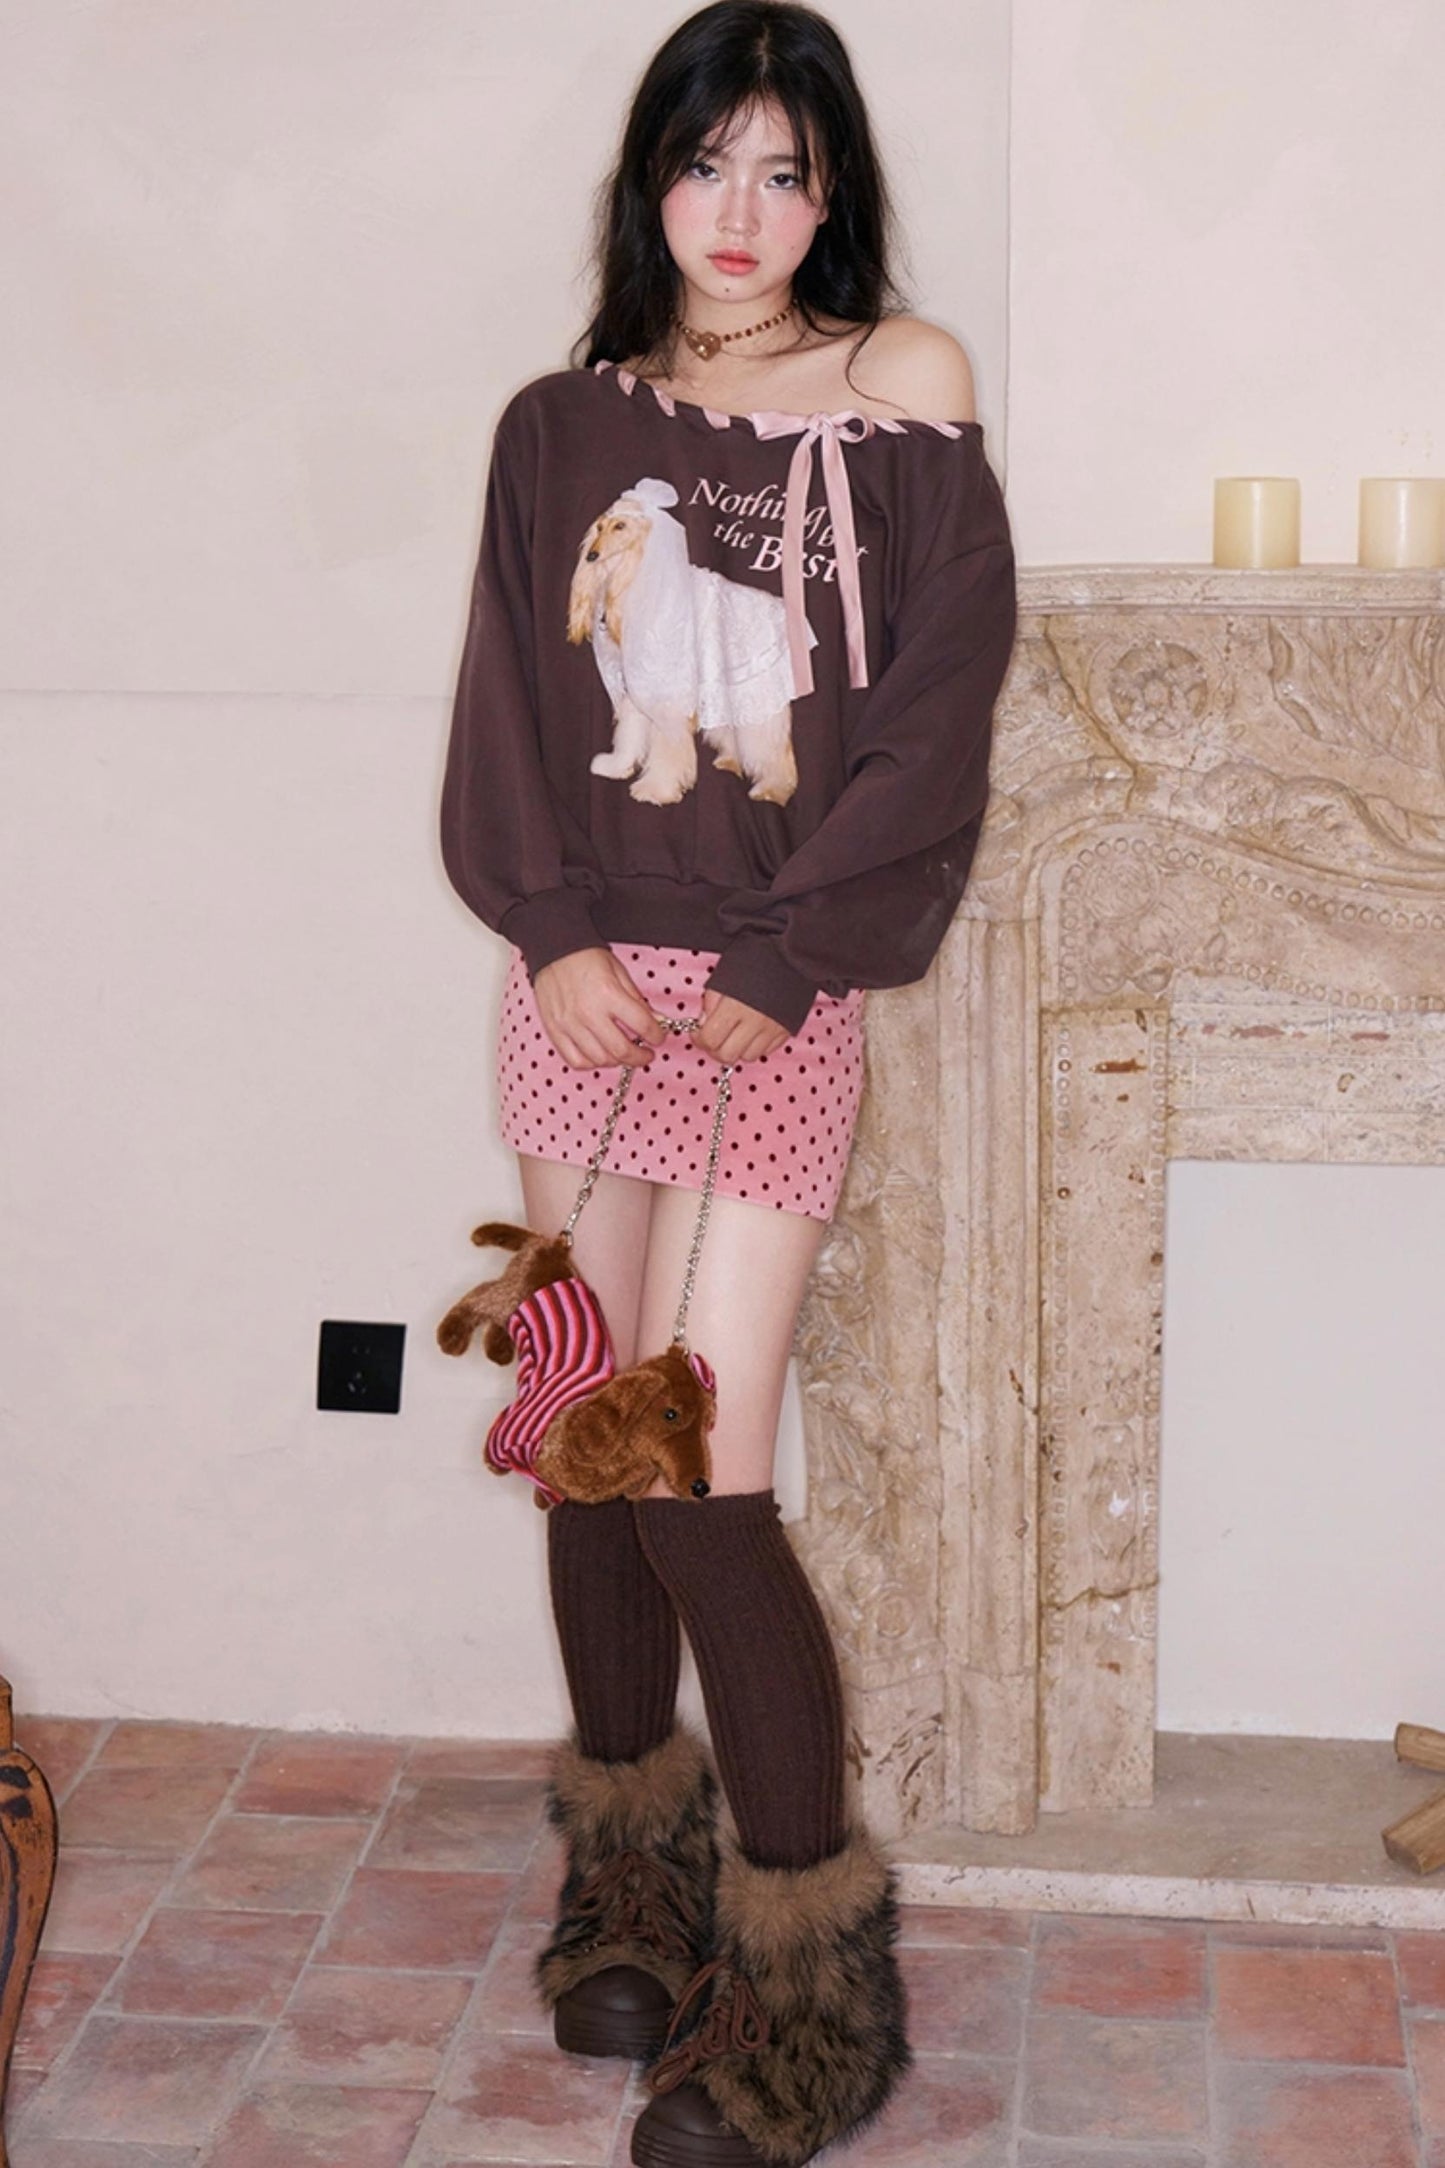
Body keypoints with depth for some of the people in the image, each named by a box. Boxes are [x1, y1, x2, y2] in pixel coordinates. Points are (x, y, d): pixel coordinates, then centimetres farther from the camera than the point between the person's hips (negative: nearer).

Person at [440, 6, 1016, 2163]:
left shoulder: (899, 406, 0)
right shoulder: (562, 427, 10)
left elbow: (935, 717, -6)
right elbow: (506, 707, 6)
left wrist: (779, 965, -12)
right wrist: (553, 930, -9)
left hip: (775, 996, -4)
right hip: (579, 981, 4)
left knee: (706, 1481, -9)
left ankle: (811, 1973, 5)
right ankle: (631, 1857, 28)